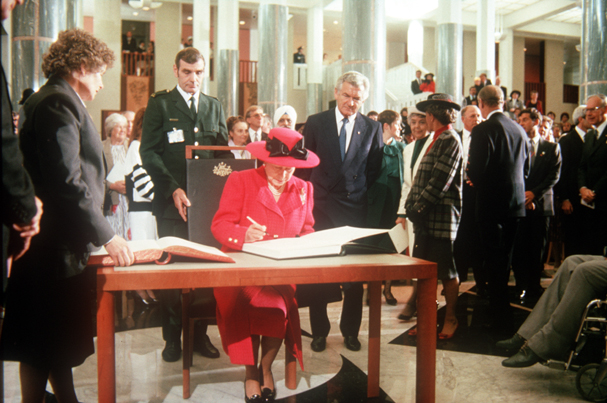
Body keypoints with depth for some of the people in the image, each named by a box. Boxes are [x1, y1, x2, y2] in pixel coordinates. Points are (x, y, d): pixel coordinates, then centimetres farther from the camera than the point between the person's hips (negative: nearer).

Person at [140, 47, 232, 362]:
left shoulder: (214, 106, 16)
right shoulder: (160, 104, 5)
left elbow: (224, 153, 15)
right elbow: (148, 151, -3)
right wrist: (173, 188, -15)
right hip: (172, 203, -3)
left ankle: (199, 333, 18)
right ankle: (172, 337, 15)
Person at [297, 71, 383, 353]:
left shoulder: (372, 128, 5)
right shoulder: (315, 123, 4)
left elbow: (374, 170, 9)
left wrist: (357, 191, 1)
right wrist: (310, 195, 2)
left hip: (355, 208, 1)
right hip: (321, 206, 0)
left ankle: (350, 330, 21)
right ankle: (319, 331, 18)